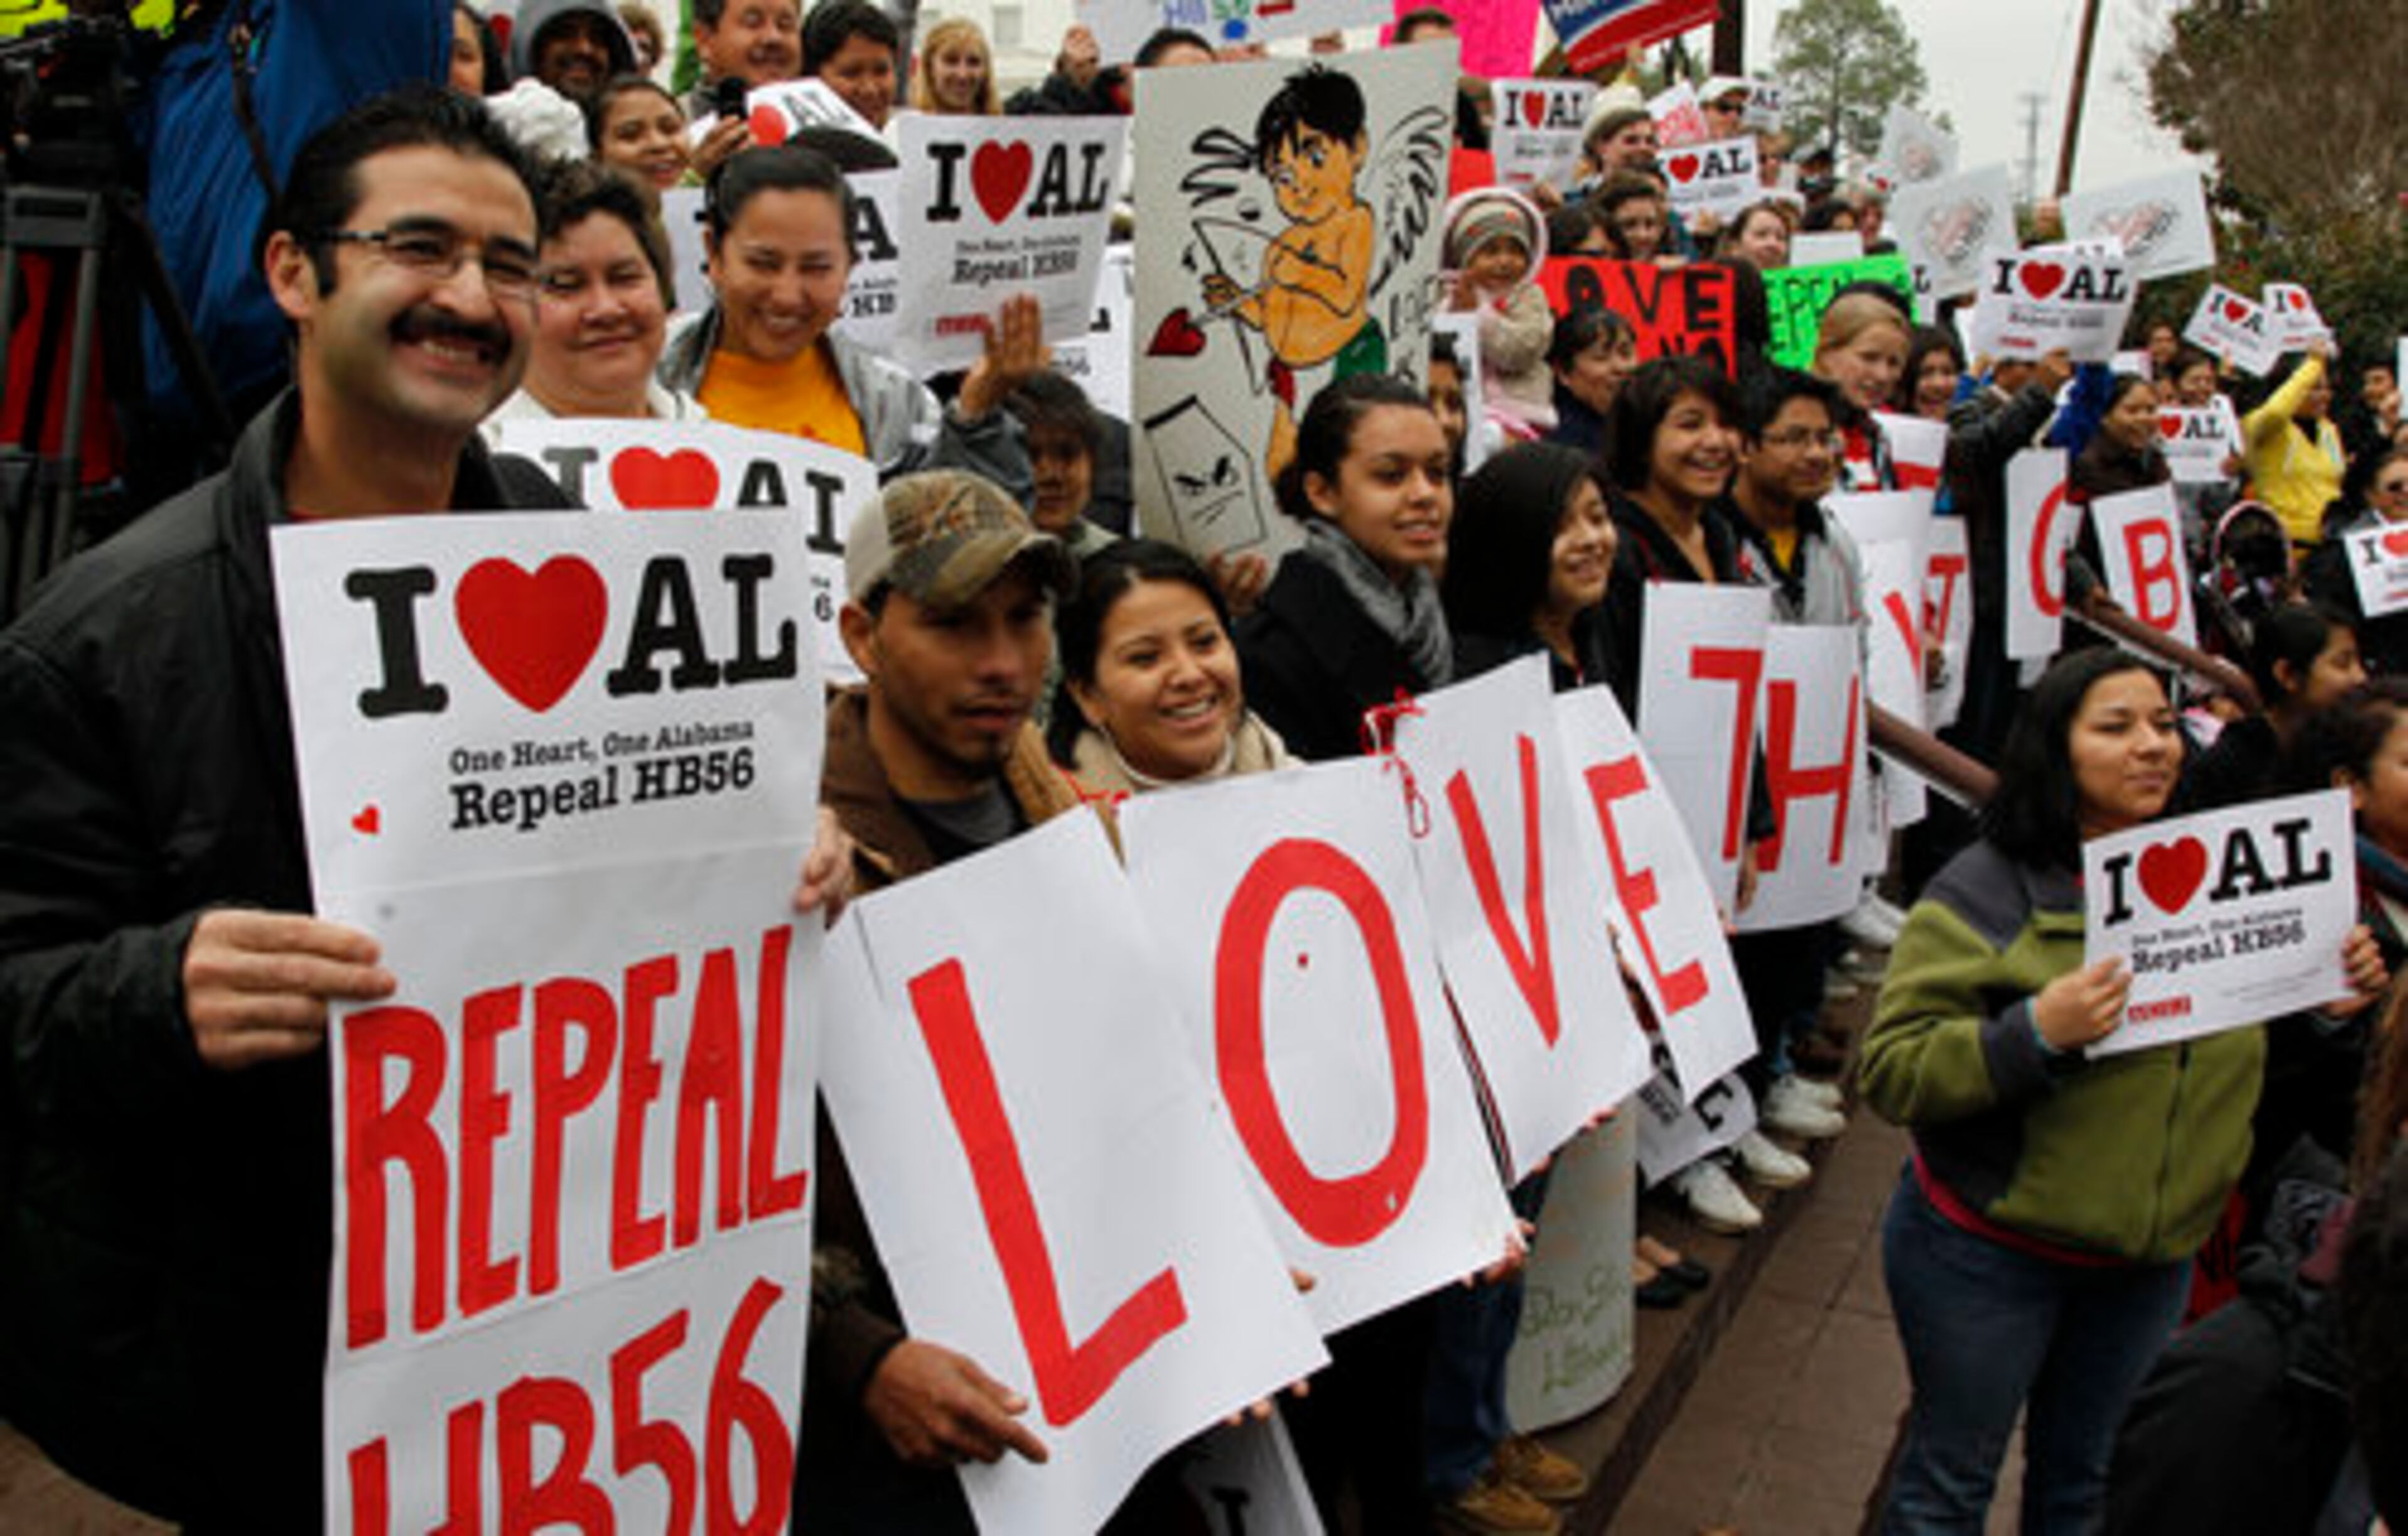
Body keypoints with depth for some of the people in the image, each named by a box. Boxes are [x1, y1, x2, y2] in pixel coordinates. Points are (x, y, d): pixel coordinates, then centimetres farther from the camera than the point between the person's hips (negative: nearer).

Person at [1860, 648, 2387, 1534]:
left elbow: (2256, 1053, 16)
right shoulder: (1986, 892, -15)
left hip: (2154, 1257, 5)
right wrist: (2034, 1035, -34)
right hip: (1990, 1254, -5)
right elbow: (1888, 1075, -22)